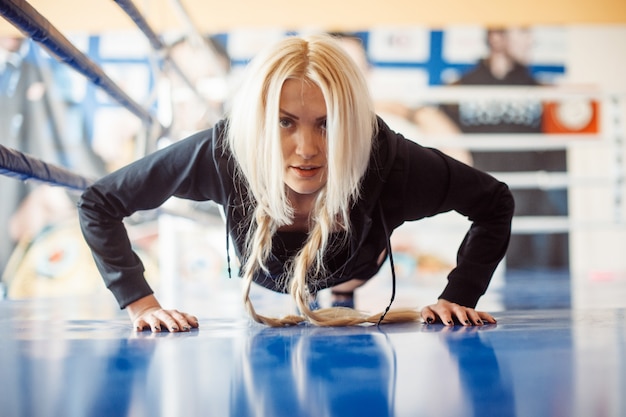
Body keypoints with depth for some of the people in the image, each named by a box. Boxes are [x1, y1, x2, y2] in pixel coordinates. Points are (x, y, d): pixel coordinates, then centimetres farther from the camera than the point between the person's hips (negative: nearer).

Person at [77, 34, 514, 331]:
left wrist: (458, 297, -28)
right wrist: (140, 303, -32)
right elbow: (99, 203, -27)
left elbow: (495, 202, -22)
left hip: (357, 290, 0)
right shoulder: (223, 153, -41)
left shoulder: (388, 161, -42)